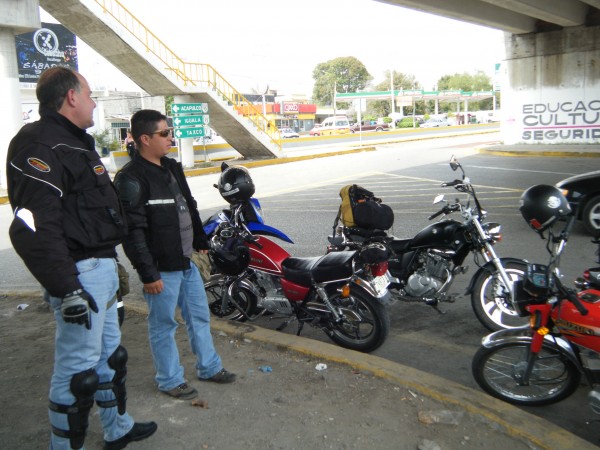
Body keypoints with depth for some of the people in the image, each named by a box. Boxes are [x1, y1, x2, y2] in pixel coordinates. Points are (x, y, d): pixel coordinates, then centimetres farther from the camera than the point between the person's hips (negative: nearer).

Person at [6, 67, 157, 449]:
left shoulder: (77, 142, 16)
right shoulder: (41, 147, -17)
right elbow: (32, 228, -26)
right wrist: (66, 290, -27)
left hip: (101, 268, 11)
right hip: (80, 274, -11)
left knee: (110, 353, 22)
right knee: (78, 367, 0)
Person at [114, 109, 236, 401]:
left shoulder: (172, 167, 10)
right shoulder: (131, 179, -18)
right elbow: (132, 231, -21)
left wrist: (200, 241, 24)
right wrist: (147, 274, -21)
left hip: (185, 261, 9)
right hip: (161, 268, -9)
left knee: (200, 316, 18)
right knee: (163, 325, 8)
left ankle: (209, 367, 35)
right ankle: (170, 380, 25)